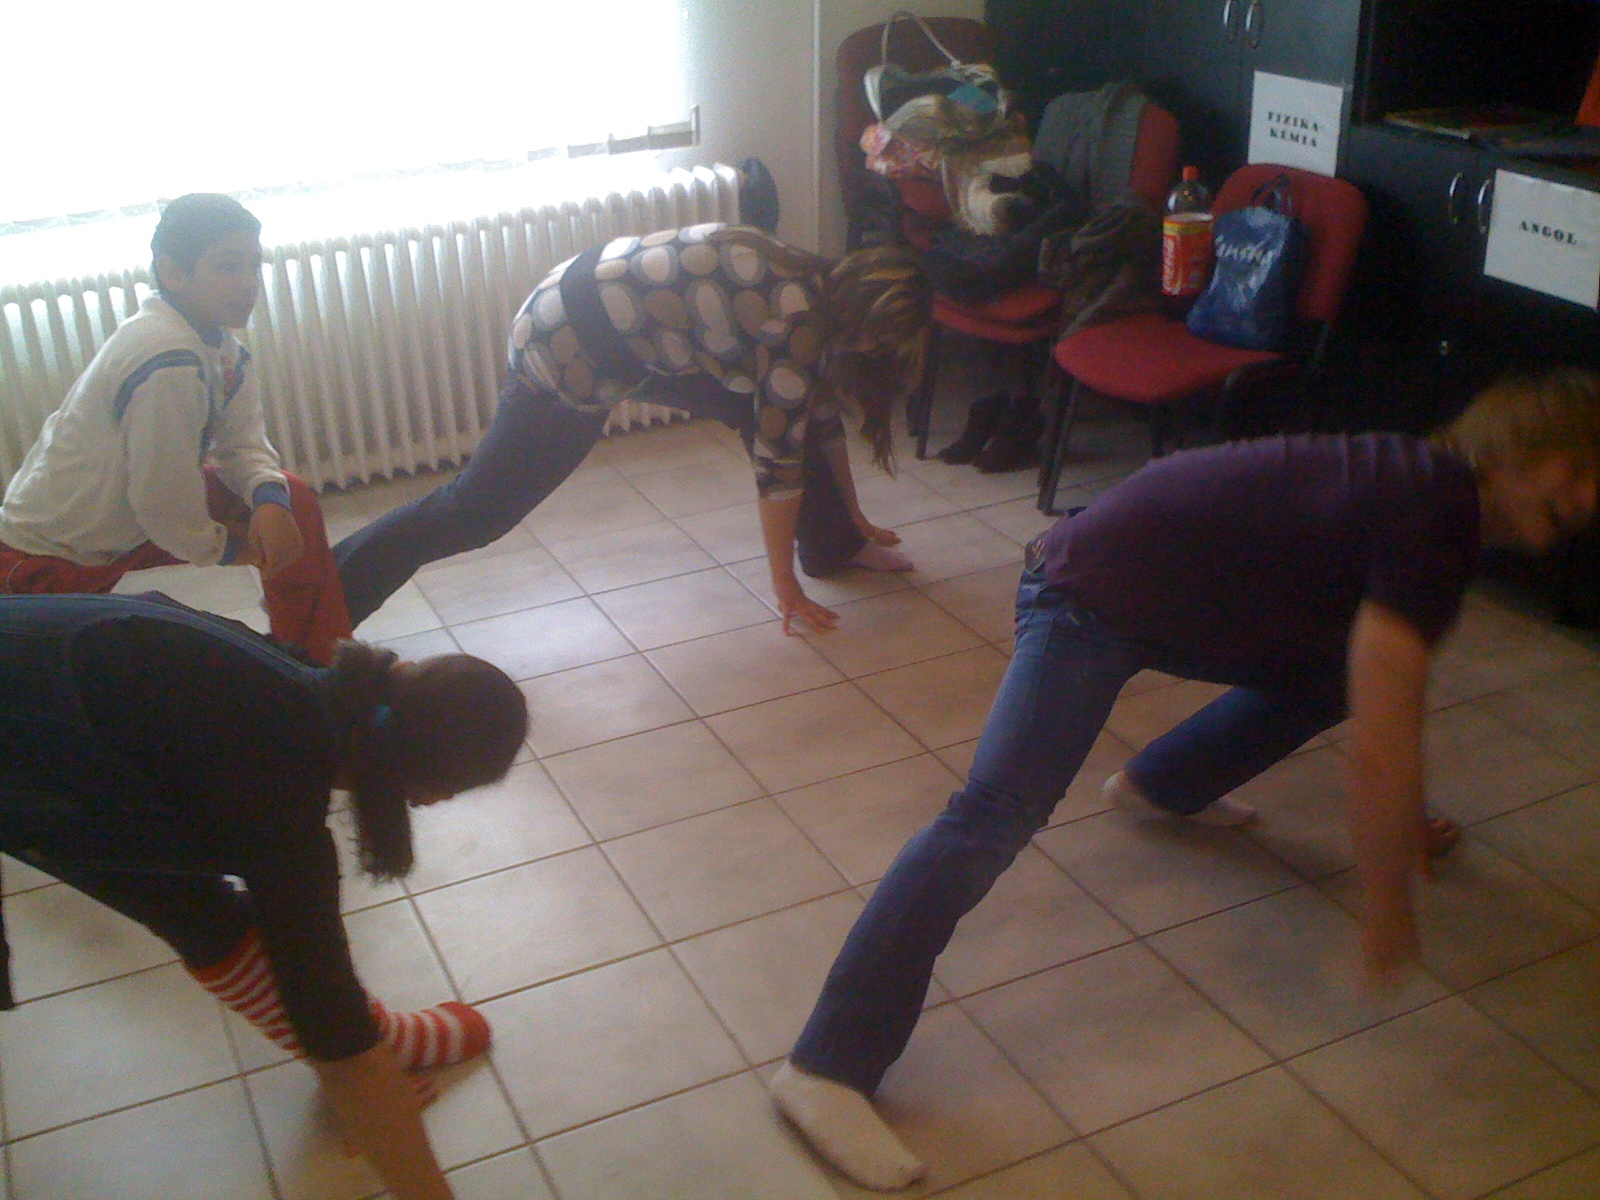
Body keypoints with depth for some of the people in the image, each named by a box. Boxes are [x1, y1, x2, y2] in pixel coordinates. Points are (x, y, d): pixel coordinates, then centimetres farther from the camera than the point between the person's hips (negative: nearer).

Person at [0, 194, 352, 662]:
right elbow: (163, 505, -26)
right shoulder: (169, 361, -30)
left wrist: (269, 500, -24)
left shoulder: (222, 345, -1)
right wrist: (228, 549, -9)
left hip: (120, 525, 9)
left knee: (294, 502, 3)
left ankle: (321, 669, 14)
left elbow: (242, 444, -3)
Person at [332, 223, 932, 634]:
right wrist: (785, 588, -9)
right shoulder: (799, 320, -22)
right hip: (572, 344, -9)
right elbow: (778, 456, -17)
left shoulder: (821, 290, 5)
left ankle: (838, 544, 25)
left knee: (768, 406, 9)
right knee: (480, 509, -3)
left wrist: (853, 516, 27)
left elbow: (820, 413, 18)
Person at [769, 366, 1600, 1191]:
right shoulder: (1431, 522, -21)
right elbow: (1380, 748, -25)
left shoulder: (1429, 488, 11)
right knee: (996, 818, -22)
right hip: (1091, 593, -10)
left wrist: (1403, 821, 37)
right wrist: (1386, 914, -14)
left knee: (1348, 674, 20)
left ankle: (1161, 785, 37)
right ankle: (828, 1068, -24)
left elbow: (1391, 704, 28)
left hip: (1174, 594, 10)